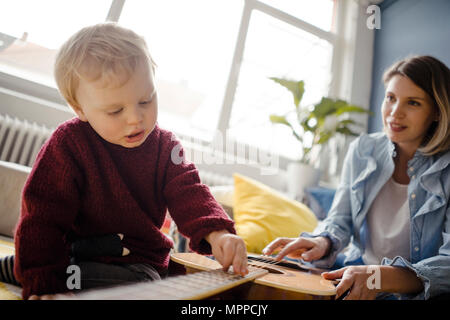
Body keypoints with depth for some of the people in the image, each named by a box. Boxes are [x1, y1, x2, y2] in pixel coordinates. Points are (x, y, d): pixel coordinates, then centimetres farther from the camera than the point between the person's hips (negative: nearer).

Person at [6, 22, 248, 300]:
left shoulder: (165, 145, 1)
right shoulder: (68, 144, -11)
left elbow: (187, 192, -9)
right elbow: (42, 216, -11)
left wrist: (217, 234, -31)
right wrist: (43, 284, -19)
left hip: (148, 261, 6)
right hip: (89, 264, -5)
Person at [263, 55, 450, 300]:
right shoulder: (362, 150, 5)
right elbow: (340, 218, 5)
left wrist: (383, 278, -34)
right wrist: (322, 242, -18)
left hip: (418, 291, -4)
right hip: (353, 273, 4)